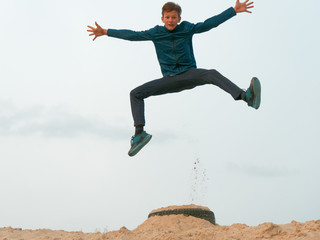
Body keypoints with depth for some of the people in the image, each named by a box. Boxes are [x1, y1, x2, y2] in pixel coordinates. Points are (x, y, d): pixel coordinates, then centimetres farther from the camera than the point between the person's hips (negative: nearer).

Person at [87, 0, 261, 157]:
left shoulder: (187, 29, 1)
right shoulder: (156, 33, 3)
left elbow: (209, 24, -1)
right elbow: (133, 35, 7)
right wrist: (105, 32, 6)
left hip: (190, 74, -2)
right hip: (170, 79, 2)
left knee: (212, 74, -33)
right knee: (135, 94, -10)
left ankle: (247, 97, -51)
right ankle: (140, 133, -17)